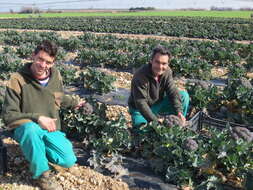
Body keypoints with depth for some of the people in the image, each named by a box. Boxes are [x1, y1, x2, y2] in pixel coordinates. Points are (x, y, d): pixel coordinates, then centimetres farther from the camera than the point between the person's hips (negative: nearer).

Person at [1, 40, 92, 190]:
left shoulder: (56, 76, -2)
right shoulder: (18, 79, -18)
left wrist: (75, 103, 29)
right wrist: (37, 118, -27)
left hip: (51, 129, 4)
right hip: (26, 129, -4)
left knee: (69, 161, -14)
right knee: (31, 128, -42)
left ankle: (39, 149, 16)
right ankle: (41, 174, -16)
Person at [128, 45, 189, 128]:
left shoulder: (167, 71, -11)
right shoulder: (140, 76, -29)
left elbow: (173, 92, -13)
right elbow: (141, 103, -31)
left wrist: (179, 112, -28)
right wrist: (155, 120, -38)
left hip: (158, 104, 5)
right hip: (140, 110, -5)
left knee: (184, 95, -10)